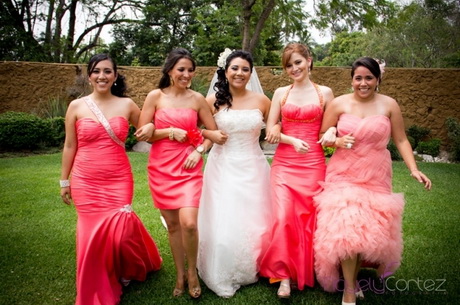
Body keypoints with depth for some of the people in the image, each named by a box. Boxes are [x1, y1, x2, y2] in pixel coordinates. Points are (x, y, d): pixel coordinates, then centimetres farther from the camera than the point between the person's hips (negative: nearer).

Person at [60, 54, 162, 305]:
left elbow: (146, 129, 16)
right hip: (86, 182, 1)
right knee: (92, 234, 5)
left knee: (118, 231, -7)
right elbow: (69, 147, 6)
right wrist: (64, 181, 8)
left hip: (119, 180, 0)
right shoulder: (77, 106, 0)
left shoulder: (126, 105, 1)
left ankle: (125, 270, 30)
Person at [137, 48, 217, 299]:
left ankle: (192, 271, 11)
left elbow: (213, 132, 8)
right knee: (172, 224, 9)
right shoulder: (155, 96, 2)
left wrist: (199, 150, -7)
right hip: (161, 168, 1)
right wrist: (170, 131, -10)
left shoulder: (197, 99, 3)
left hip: (188, 168, -1)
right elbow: (142, 133, 0)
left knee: (188, 223, -15)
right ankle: (180, 274, 27)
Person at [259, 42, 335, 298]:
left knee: (309, 218, 5)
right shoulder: (281, 93, 7)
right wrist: (293, 140, -11)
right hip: (284, 164, 1)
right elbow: (270, 131, 4)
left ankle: (306, 272, 24)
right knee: (284, 217, -9)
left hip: (313, 164, 0)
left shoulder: (325, 92, 5)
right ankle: (284, 275, 5)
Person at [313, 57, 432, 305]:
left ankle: (353, 276, 29)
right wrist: (338, 141, -16)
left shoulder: (389, 105, 1)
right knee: (345, 228, -11)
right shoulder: (338, 104, -2)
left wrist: (413, 168, -7)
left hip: (376, 176, 2)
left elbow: (401, 140, 4)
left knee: (371, 229, 5)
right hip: (344, 174, -1)